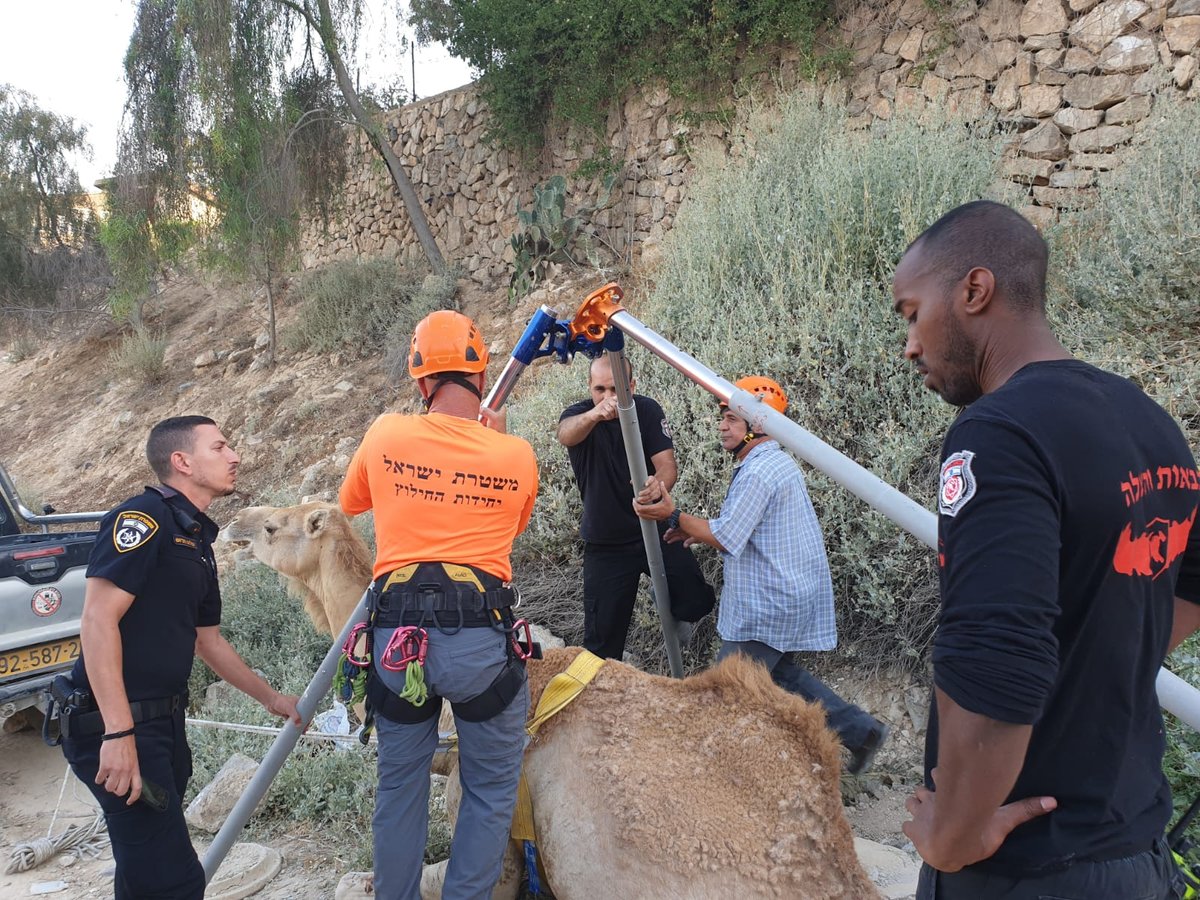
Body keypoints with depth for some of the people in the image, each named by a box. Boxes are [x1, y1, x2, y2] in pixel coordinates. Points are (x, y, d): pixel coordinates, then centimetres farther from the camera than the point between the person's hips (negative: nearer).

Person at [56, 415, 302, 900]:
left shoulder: (198, 540, 15)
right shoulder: (144, 515, -12)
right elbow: (98, 620, -21)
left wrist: (271, 698, 31)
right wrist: (118, 733, -25)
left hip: (164, 721, 9)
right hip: (118, 725, -9)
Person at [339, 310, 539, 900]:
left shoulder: (386, 436, 2)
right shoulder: (516, 456, 0)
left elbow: (350, 502, 21)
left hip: (397, 636, 2)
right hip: (482, 636, -2)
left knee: (400, 785, 22)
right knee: (491, 790, 17)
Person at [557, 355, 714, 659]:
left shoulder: (647, 410, -5)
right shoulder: (578, 414, -9)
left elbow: (668, 466, -13)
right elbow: (566, 435, -33)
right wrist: (595, 415, -56)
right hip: (605, 543, 0)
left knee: (697, 600, -16)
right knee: (602, 635, 0)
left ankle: (677, 614, 17)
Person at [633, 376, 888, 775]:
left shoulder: (757, 472, -22)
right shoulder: (778, 462, 12)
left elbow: (726, 539, -22)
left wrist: (673, 515, -19)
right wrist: (700, 531, 10)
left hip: (770, 604, -10)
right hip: (793, 591, 10)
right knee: (778, 669, 23)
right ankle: (859, 729, 25)